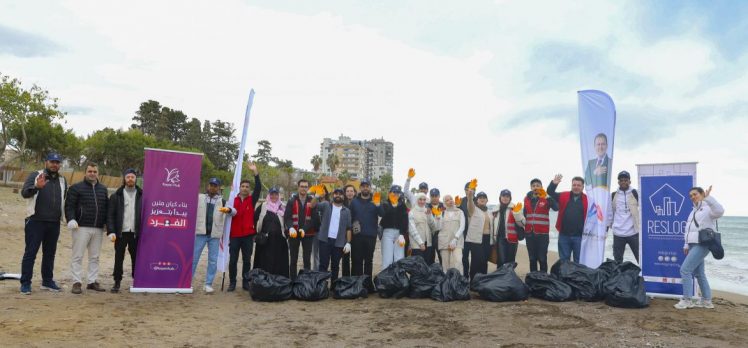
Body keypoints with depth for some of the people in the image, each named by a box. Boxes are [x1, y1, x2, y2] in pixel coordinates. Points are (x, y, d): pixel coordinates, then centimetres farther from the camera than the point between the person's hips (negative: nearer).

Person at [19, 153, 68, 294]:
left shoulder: (62, 180, 14)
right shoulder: (35, 175, 0)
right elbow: (24, 192, -14)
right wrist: (37, 186, -33)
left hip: (54, 223, 5)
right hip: (35, 221, -5)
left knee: (50, 253, 11)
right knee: (30, 252, -2)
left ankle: (47, 281, 20)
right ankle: (25, 283, 4)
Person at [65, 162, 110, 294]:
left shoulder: (103, 189, 16)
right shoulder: (76, 188, 1)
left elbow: (107, 208, 20)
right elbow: (69, 206, -4)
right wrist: (71, 219, -18)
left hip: (98, 229, 5)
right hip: (81, 227, -5)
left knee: (94, 257, 10)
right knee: (78, 256, -2)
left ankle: (92, 281, 17)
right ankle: (76, 282, 3)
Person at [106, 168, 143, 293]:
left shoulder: (142, 195, 5)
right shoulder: (116, 196, 5)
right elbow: (110, 215, 1)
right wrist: (111, 231, -9)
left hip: (136, 233, 0)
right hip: (121, 232, 0)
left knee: (136, 258, 6)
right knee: (119, 258, 4)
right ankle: (117, 282, 14)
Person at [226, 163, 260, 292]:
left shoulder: (252, 200, 4)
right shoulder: (233, 200, 5)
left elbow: (258, 188, -9)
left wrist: (255, 172, -16)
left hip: (248, 235, 0)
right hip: (234, 235, 0)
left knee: (247, 260, 7)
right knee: (233, 260, 3)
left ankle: (246, 282, 15)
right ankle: (232, 283, 12)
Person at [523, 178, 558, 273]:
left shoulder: (546, 198, -5)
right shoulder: (527, 199, 9)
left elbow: (556, 208, -24)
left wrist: (547, 196, -34)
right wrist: (522, 225, 14)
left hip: (542, 233, -4)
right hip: (529, 233, 4)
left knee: (542, 258, 0)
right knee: (532, 258, 12)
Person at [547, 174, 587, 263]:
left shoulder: (587, 199, -2)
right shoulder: (563, 196, 5)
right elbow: (550, 192, 0)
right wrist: (554, 183, -19)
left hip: (579, 236, -2)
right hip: (564, 235, 2)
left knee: (579, 261, 9)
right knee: (563, 260, 12)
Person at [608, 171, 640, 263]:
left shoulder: (635, 193, 1)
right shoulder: (613, 195, 7)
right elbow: (610, 211, 14)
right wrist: (608, 224, 10)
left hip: (633, 232, -2)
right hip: (618, 233, 2)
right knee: (617, 260, 9)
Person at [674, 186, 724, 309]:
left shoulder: (708, 208, -9)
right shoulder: (694, 211, 19)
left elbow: (719, 211, -34)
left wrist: (708, 198, -42)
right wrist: (687, 244, 18)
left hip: (701, 245, -10)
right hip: (694, 245, 10)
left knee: (685, 270, -12)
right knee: (699, 273, 14)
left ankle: (687, 300, -4)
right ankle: (707, 300, 22)